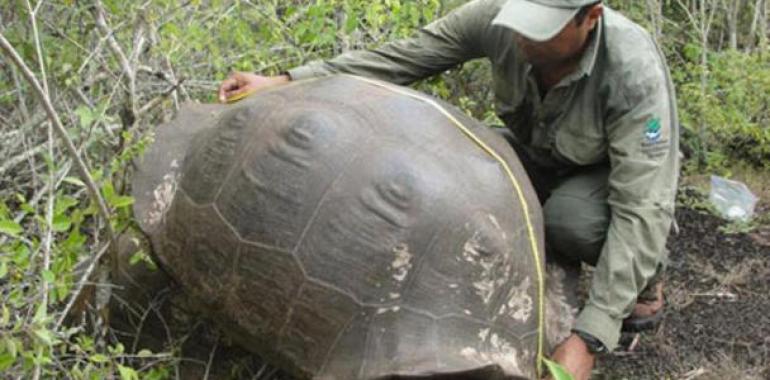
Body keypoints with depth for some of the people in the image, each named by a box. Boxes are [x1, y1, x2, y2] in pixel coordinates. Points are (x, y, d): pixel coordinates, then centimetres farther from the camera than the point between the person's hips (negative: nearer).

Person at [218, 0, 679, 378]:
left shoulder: (635, 73, -39)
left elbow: (640, 207, -42)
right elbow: (403, 58, -19)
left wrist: (587, 338, -50)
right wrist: (286, 83, -25)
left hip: (624, 170, -5)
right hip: (541, 156, 5)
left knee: (571, 220, -38)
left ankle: (645, 272, -2)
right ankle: (552, 252, 7)